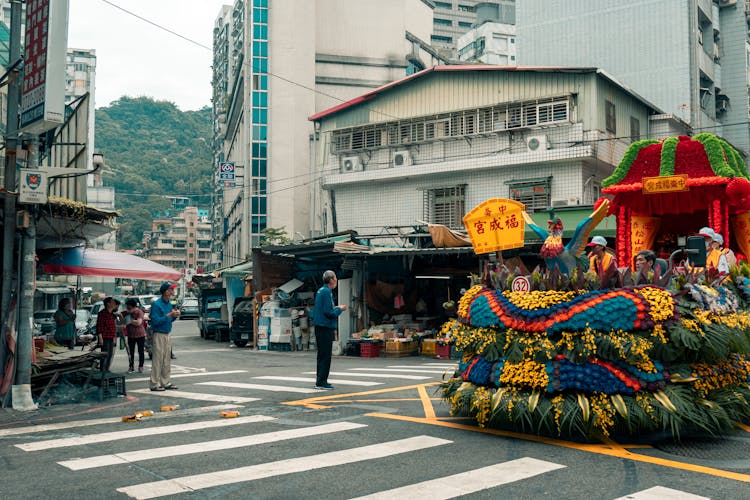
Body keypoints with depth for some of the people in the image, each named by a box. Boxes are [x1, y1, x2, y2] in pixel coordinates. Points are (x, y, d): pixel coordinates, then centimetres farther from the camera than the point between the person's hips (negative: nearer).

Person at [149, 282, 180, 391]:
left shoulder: (169, 304, 12)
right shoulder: (156, 304, -13)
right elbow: (156, 321, -19)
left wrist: (175, 316, 0)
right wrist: (169, 315, -21)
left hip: (167, 334, 9)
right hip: (158, 334, -8)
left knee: (166, 360, 13)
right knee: (157, 360, -5)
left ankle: (166, 383, 21)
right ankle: (155, 384, 1)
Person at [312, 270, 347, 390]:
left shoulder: (321, 291, 15)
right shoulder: (326, 292, -15)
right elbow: (329, 312, -20)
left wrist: (336, 308, 15)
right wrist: (340, 309, -5)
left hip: (319, 326, 10)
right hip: (325, 327, -10)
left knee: (322, 355, 15)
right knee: (325, 355, -6)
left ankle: (320, 380, 21)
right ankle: (321, 382, -5)